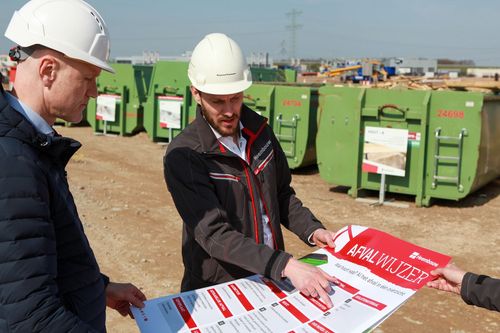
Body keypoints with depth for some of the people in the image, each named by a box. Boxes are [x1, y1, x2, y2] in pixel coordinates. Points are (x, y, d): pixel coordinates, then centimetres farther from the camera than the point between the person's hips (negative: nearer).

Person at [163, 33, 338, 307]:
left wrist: (311, 230, -4)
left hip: (270, 279, 4)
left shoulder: (258, 129, 1)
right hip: (216, 291, -4)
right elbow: (214, 234, -25)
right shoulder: (183, 156, -17)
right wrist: (285, 265, -34)